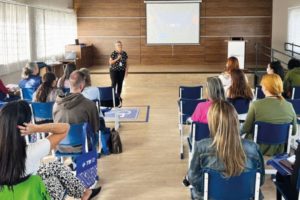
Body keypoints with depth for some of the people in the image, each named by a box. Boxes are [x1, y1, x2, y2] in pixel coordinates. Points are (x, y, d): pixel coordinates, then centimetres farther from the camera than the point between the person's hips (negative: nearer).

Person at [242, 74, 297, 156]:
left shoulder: (256, 105, -20)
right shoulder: (289, 106, -9)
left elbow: (246, 129, -10)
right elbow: (294, 131, 4)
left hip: (258, 150, -4)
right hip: (279, 151, 4)